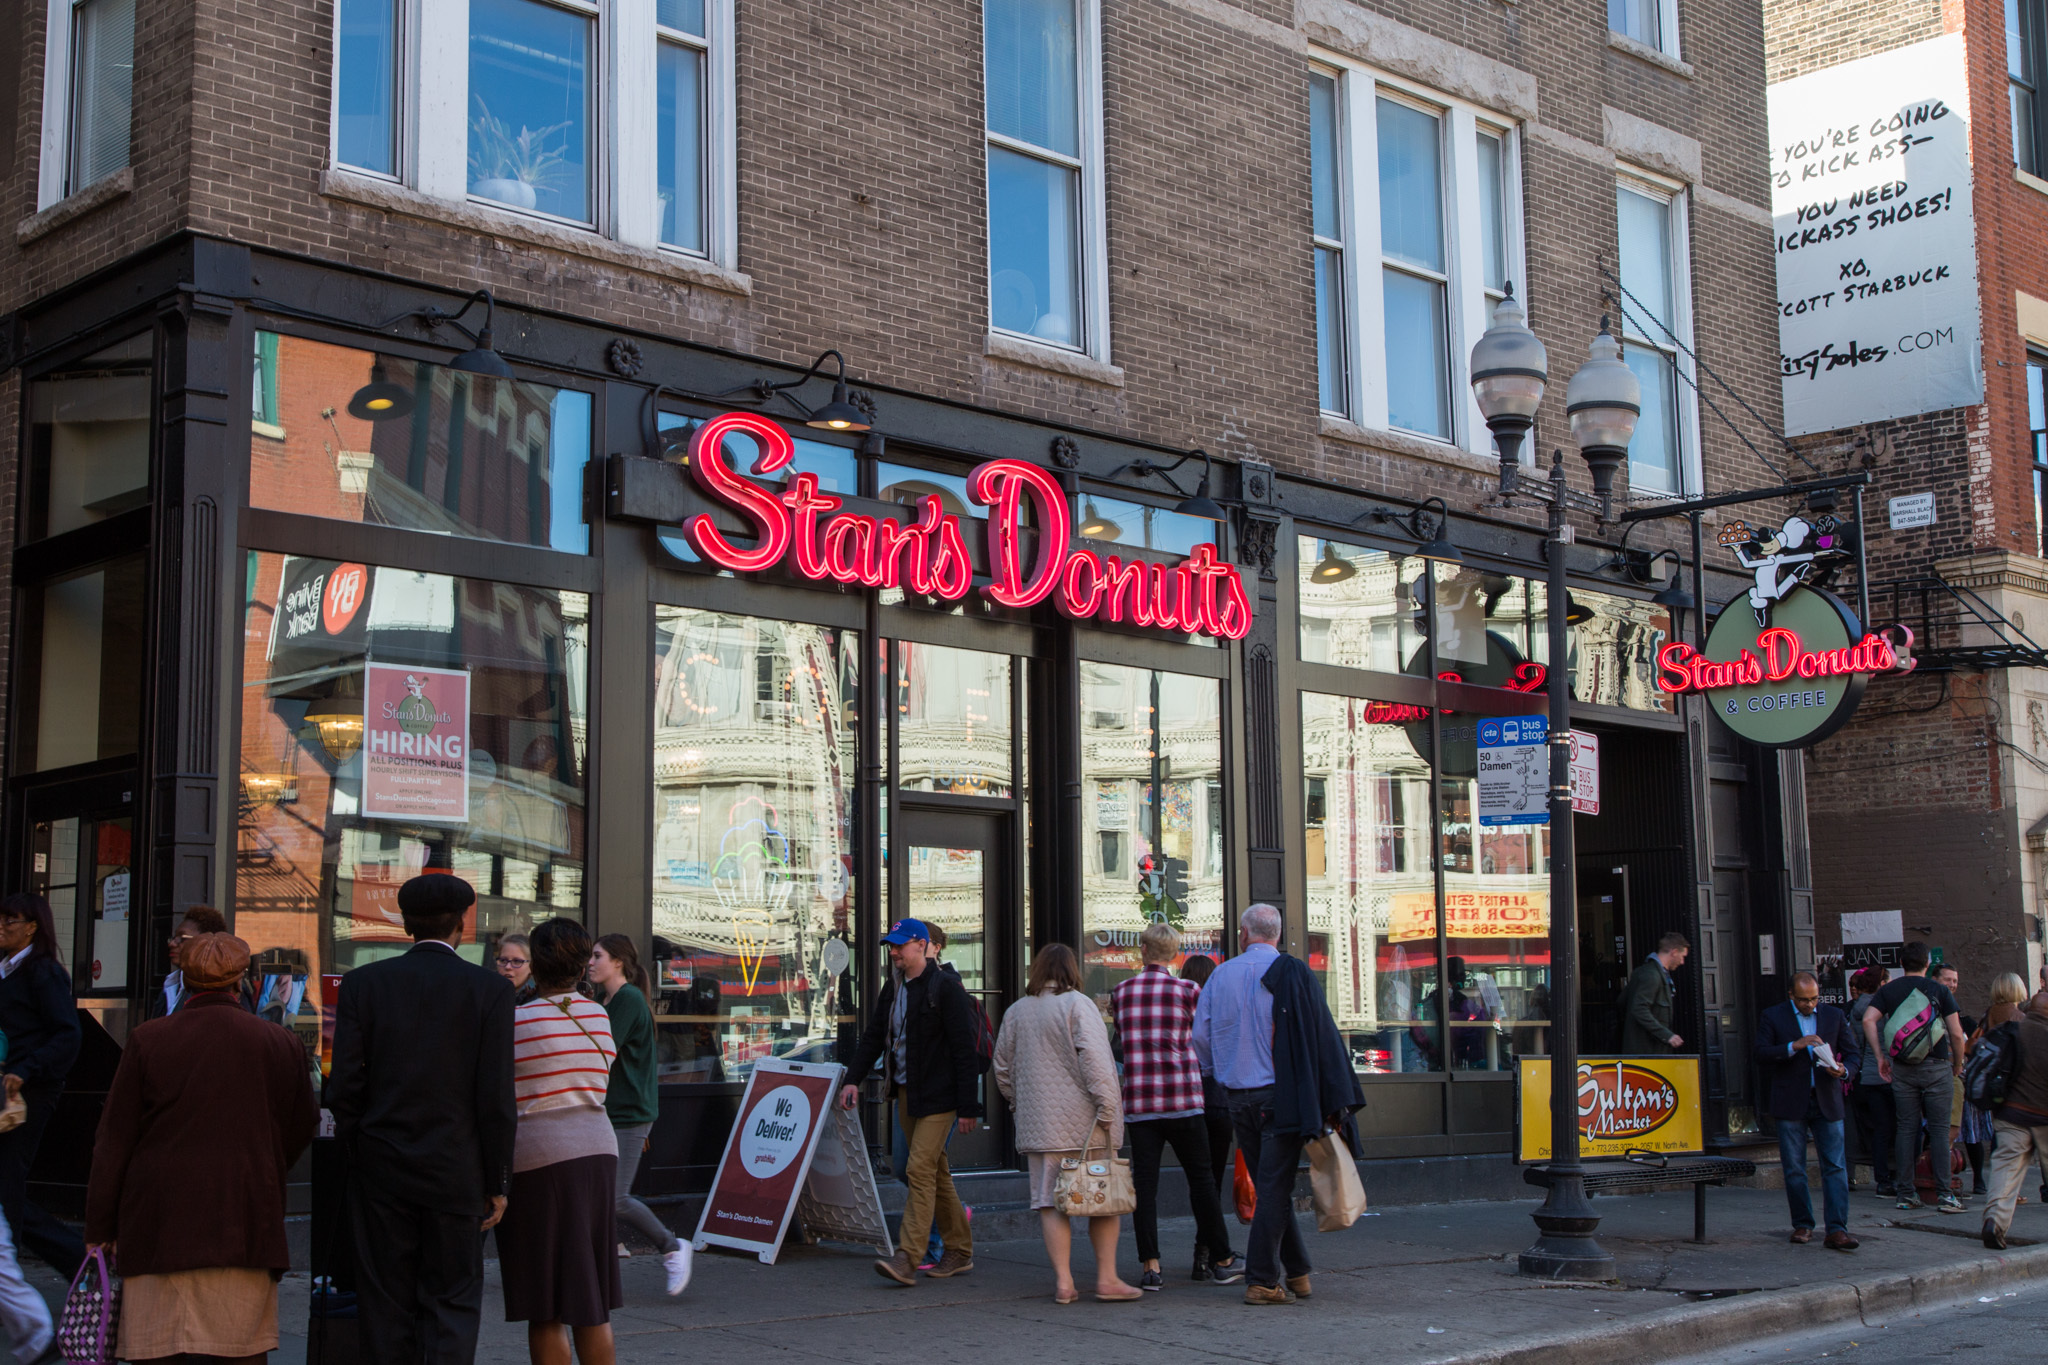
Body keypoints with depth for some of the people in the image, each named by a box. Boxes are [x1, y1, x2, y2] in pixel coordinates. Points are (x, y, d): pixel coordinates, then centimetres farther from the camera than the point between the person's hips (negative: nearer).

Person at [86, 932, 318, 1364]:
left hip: (159, 1227, -1)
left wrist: (99, 1229, 8)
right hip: (245, 1228, 1)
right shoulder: (281, 1045, 2)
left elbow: (114, 1142, 2)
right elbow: (301, 1132, 13)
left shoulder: (147, 1040, 0)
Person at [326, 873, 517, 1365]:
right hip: (456, 1172, -2)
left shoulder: (363, 983, 0)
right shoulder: (490, 989, -6)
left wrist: (356, 1159, 9)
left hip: (382, 1172, 2)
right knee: (453, 1302, 6)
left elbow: (344, 1087, -3)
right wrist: (497, 1183, 0)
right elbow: (496, 1097, -7)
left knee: (386, 1306, 10)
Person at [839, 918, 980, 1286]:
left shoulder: (944, 987, -12)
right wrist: (854, 1078, 2)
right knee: (936, 1172, 12)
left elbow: (964, 1049, -13)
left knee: (920, 1169, -13)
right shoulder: (893, 988, 12)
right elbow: (873, 1035, 17)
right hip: (905, 1093, 8)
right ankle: (960, 1251, 21)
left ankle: (907, 1258, -15)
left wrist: (968, 1107, -16)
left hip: (938, 1095, -8)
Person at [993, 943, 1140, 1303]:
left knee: (1051, 1201, 4)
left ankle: (1063, 1281, 1)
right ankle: (1107, 1279, 5)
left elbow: (1003, 1069, 15)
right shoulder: (1077, 1004, -7)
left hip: (1037, 1123, 4)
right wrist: (1107, 1107, -13)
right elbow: (1094, 1058, -15)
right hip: (1084, 1123, -4)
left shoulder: (1015, 1012, 10)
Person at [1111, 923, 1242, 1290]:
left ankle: (1151, 1266, -3)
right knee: (1200, 1178, 8)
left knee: (1144, 1182, 3)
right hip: (1182, 1096, -2)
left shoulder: (1120, 993, 5)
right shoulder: (1188, 991, -3)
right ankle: (1221, 1260, 14)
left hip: (1138, 1101, 2)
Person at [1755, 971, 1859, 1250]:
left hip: (1827, 1102, 1)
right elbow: (1761, 1054, -9)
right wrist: (1794, 1046, -21)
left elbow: (1853, 1054, 11)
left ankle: (1837, 1230, -8)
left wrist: (1843, 1069, -12)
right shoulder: (1772, 1017, 2)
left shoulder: (1835, 1016, 9)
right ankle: (1803, 1224, 17)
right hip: (1790, 1103, -1)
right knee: (1794, 1169, 4)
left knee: (1835, 1166, -6)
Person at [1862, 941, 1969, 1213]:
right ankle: (1944, 1194, -3)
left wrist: (1881, 1056, -1)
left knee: (1906, 1128, 7)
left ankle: (1906, 1193, 8)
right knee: (1939, 1129, 1)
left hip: (1901, 1069, 3)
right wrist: (1957, 1065, 8)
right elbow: (1956, 1033, -5)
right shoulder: (1939, 991, -1)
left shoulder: (1887, 990, 5)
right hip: (1936, 1067, -2)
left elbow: (1868, 1020, -7)